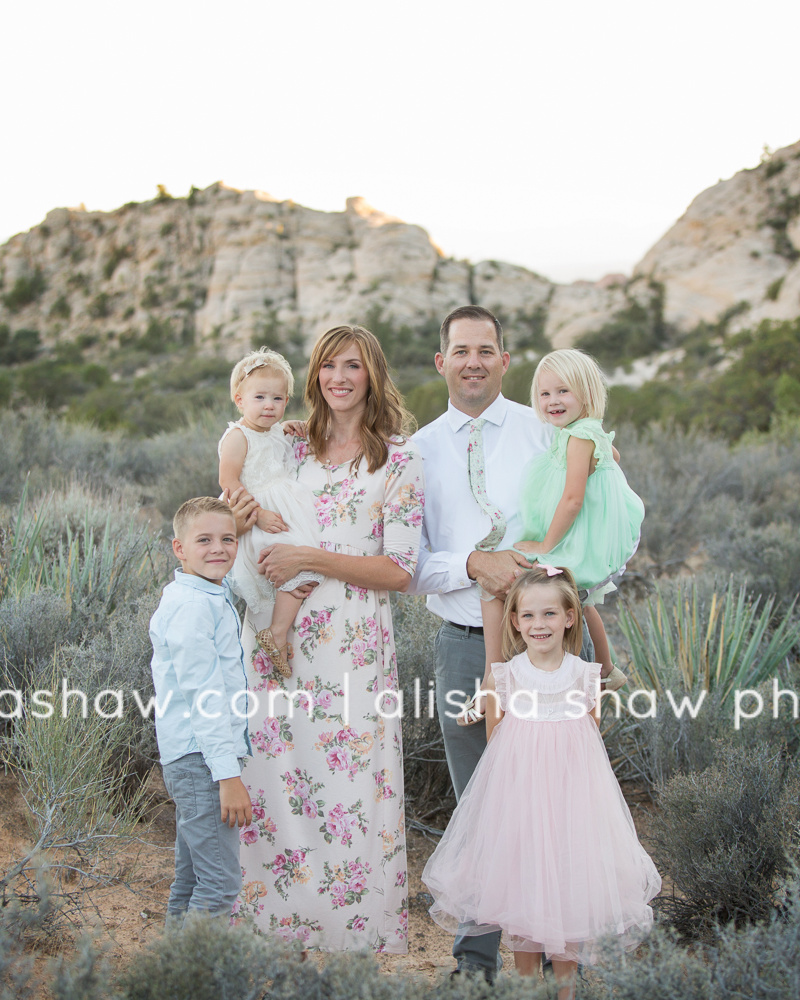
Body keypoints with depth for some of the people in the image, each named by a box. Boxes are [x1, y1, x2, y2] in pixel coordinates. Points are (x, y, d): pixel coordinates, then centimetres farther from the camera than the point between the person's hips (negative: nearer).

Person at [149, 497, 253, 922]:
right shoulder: (190, 606, -16)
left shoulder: (215, 597, 14)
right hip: (201, 758, -10)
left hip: (191, 760, 10)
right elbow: (205, 696, -21)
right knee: (219, 885, -9)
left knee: (190, 880, 17)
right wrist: (228, 774, -23)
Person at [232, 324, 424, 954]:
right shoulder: (295, 451, 13)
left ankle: (358, 938, 14)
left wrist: (312, 559, -14)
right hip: (278, 637, 5)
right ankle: (280, 927, 22)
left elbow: (401, 571, -7)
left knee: (349, 796, -2)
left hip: (352, 645, -4)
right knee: (275, 788, 7)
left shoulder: (399, 459, -1)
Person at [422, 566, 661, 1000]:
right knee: (519, 885, 6)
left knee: (569, 883, 5)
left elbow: (591, 742, 7)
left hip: (572, 792, 1)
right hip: (515, 792, 0)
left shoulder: (585, 676, -3)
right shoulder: (502, 678, -5)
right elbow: (494, 743, 5)